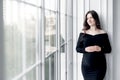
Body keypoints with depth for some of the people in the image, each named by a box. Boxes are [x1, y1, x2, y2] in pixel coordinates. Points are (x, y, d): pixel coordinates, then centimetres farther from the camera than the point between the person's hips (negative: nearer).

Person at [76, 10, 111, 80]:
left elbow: (109, 49, 4)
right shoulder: (83, 33, 4)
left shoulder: (103, 33, 2)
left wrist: (100, 49, -15)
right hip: (86, 65, 1)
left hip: (99, 66, -1)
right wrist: (86, 49, -14)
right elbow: (78, 48, 6)